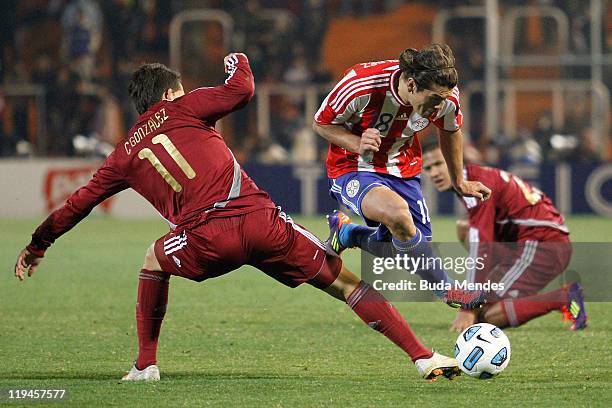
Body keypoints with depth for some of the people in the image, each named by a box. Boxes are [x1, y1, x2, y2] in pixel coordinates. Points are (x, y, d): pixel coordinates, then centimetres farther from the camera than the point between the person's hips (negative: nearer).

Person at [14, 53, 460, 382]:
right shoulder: (181, 109, 15)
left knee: (155, 261, 35)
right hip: (261, 220, -1)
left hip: (206, 240, 1)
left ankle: (146, 365, 30)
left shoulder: (125, 155, 22)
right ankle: (423, 356, -2)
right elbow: (242, 90, 5)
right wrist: (239, 62, 28)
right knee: (346, 282, 7)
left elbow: (78, 203, 27)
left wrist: (37, 245, 39)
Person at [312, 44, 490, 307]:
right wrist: (357, 144, -29)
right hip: (354, 170, -6)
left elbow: (450, 131, 8)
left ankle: (347, 233, 26)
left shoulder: (445, 96, -16)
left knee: (414, 247, 0)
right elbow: (321, 123, -12)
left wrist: (459, 182, 19)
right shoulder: (361, 84, -30)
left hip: (404, 172, 6)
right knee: (396, 211, -36)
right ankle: (447, 291, -18)